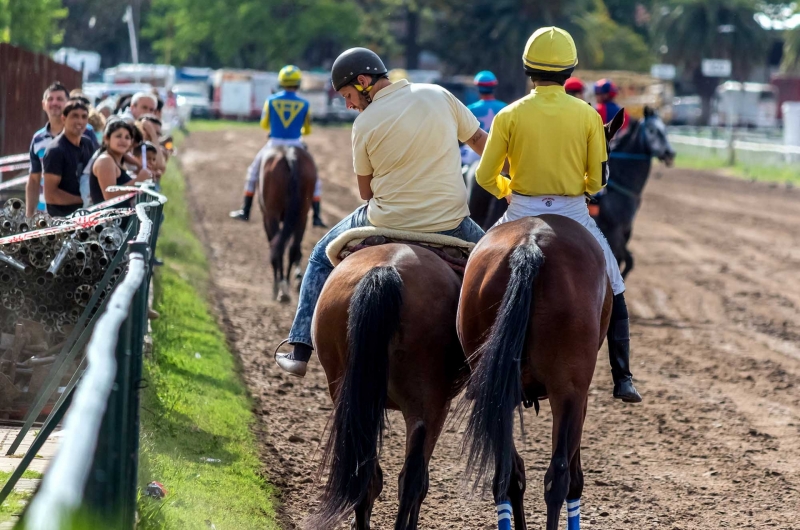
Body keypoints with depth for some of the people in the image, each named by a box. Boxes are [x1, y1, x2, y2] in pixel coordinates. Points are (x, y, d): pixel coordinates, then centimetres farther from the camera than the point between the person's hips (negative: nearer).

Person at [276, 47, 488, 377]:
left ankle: (300, 352, 20)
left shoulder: (365, 124, -8)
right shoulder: (439, 96, -1)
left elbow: (366, 192, 2)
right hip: (451, 224, 1)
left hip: (388, 225, -1)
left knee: (322, 257, 22)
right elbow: (481, 142, 9)